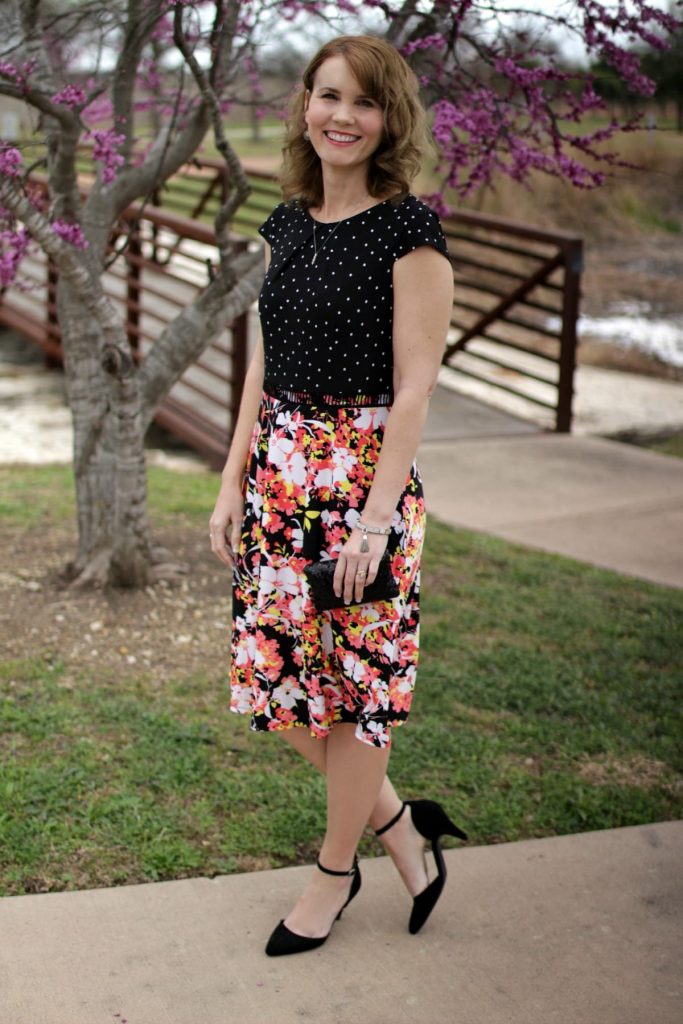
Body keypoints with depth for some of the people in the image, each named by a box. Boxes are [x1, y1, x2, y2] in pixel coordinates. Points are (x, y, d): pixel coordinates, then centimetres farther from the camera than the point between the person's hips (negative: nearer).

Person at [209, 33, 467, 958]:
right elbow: (265, 364, 13)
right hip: (279, 472, 7)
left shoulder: (410, 230, -10)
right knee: (274, 673, 10)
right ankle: (398, 823, 30)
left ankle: (336, 870, 26)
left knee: (355, 680, 6)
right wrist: (234, 482, 9)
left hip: (363, 474, -7)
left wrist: (375, 518, -17)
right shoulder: (289, 223, 10)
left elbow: (414, 387, -13)